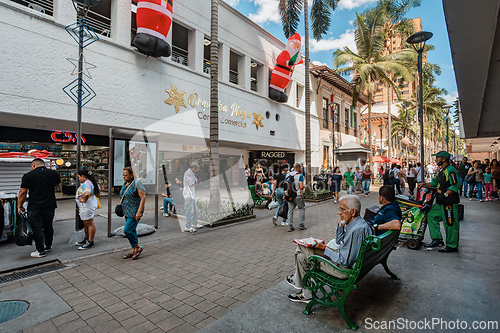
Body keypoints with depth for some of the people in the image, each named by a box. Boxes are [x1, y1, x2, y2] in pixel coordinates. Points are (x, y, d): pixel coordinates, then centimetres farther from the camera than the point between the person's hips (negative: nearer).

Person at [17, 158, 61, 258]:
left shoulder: (28, 175, -6)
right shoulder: (54, 173, 2)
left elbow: (22, 193, -4)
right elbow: (58, 184, 21)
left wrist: (20, 206, 6)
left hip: (35, 208, -3)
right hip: (50, 206, 4)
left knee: (37, 229, 5)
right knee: (48, 227, 17)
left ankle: (41, 251, 10)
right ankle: (48, 246, 31)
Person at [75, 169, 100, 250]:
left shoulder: (86, 183, -20)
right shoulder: (89, 182, 14)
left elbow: (87, 193, -39)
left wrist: (83, 200, -21)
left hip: (87, 206, -11)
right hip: (85, 207, 11)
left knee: (89, 223, -3)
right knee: (85, 223, 21)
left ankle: (90, 242, 4)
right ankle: (86, 239, 34)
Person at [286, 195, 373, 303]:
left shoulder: (357, 231, -30)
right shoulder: (354, 223, 3)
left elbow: (344, 261, -27)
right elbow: (339, 242, 15)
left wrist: (324, 248, -17)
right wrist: (341, 225, 0)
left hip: (343, 269, -10)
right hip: (344, 256, 10)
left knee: (302, 247, -4)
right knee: (301, 256, 9)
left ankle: (298, 282, 25)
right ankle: (306, 294, 25)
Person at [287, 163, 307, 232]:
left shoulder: (288, 175, 7)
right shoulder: (300, 175, -10)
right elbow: (301, 187, -16)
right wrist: (303, 187, 7)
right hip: (298, 195, -5)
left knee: (290, 210, 8)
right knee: (302, 208, 13)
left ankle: (290, 226, 8)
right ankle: (301, 225, 13)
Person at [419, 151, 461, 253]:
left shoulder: (451, 170, -13)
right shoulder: (440, 171, 16)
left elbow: (455, 186, -20)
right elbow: (434, 182, 25)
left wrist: (445, 194, -22)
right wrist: (424, 184, 13)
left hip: (450, 202, -10)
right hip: (441, 202, 10)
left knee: (450, 223, -2)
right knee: (431, 215, 8)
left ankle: (452, 246, 10)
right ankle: (437, 240, 15)